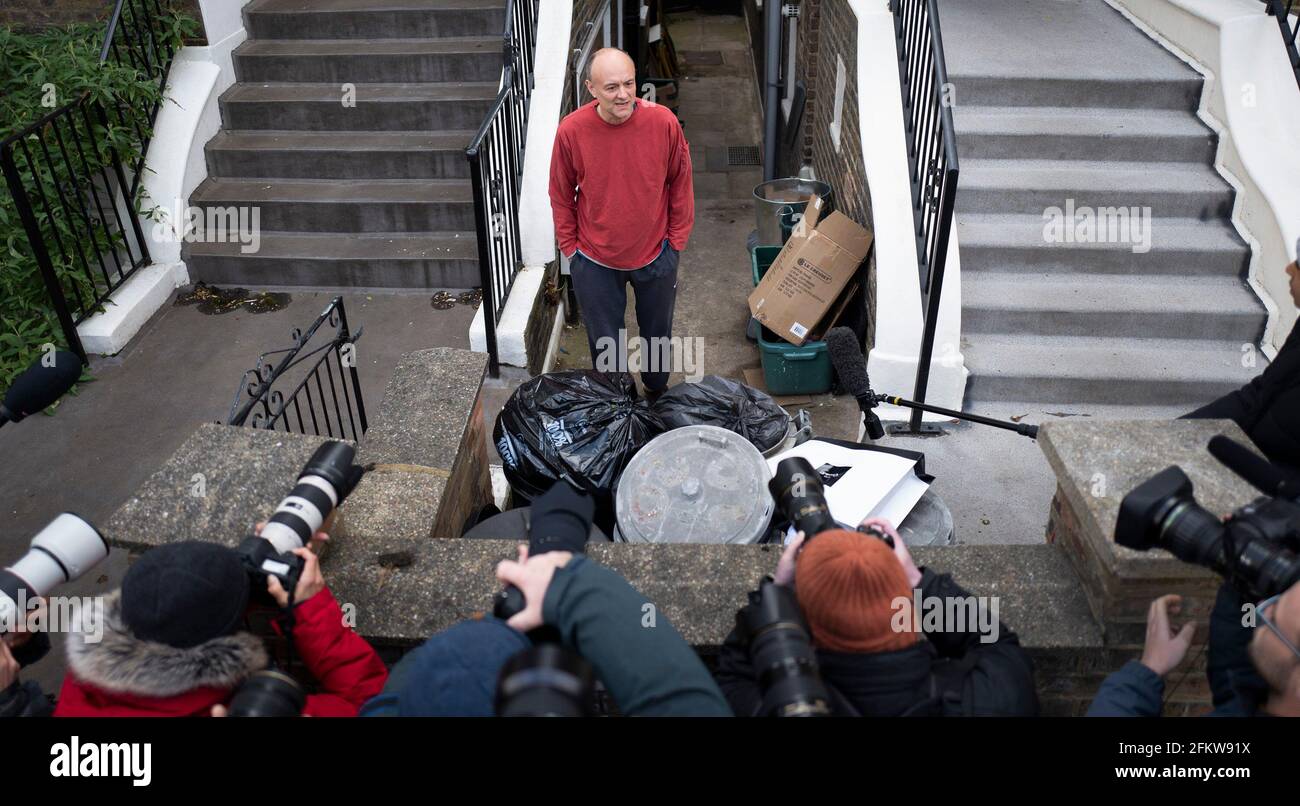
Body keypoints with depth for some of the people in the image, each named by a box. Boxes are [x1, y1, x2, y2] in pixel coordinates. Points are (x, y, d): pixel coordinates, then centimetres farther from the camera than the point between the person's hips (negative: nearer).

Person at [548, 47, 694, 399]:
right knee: (605, 343, 14)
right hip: (594, 263, -1)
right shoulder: (571, 130, -17)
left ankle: (657, 392, 49)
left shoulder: (663, 122, -17)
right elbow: (561, 196, -3)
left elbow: (680, 183, -2)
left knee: (658, 334, 21)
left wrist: (677, 239, 1)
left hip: (656, 255, 1)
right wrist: (570, 248, 0)